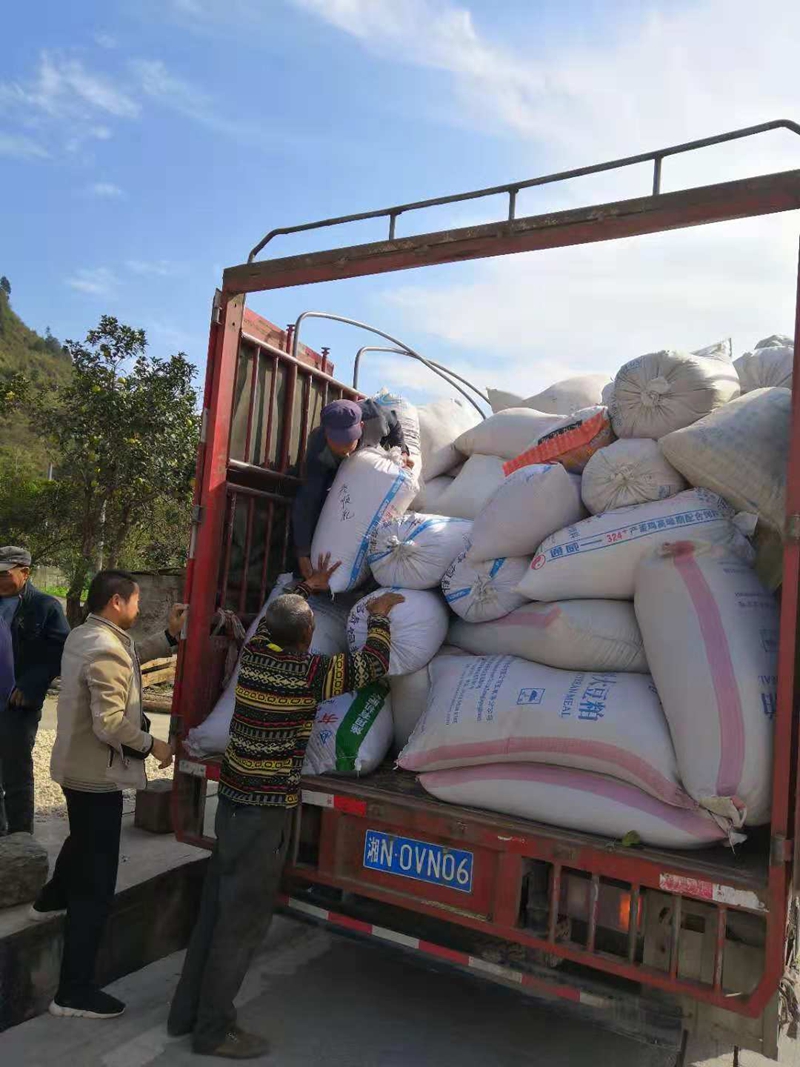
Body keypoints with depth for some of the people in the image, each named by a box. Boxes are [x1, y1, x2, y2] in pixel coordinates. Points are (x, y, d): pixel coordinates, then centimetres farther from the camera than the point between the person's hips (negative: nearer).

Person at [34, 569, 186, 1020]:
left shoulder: (83, 636, 3)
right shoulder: (106, 651, -28)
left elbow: (130, 658, 18)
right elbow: (110, 724, -31)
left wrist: (170, 636, 10)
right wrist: (151, 744, -17)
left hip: (76, 766, 10)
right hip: (98, 775, -10)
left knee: (83, 838, 37)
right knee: (96, 886, 0)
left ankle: (51, 900, 60)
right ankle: (75, 992, 9)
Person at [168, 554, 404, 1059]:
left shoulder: (255, 652, 1)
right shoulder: (308, 673, -19)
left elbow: (276, 616, 23)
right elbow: (372, 665, -9)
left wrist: (308, 586, 33)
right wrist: (380, 616, 5)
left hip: (234, 796, 8)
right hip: (266, 809, -8)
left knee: (217, 908, 18)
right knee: (245, 918, 5)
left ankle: (189, 1011, 31)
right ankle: (214, 1029, 18)